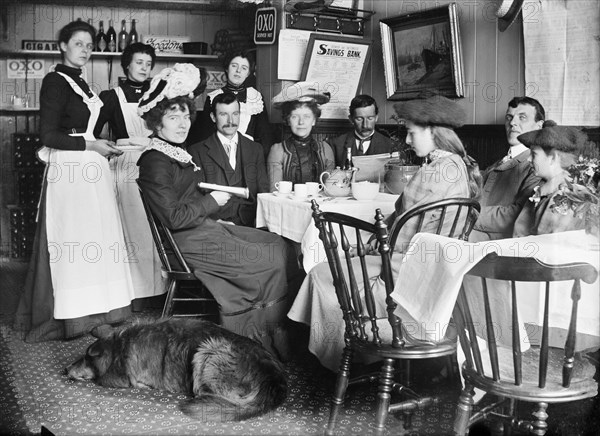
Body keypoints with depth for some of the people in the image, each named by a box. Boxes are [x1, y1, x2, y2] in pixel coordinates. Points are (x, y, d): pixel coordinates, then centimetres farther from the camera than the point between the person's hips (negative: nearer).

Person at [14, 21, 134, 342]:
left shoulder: (80, 83, 15)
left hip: (90, 170, 8)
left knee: (93, 237, 10)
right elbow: (48, 135, -15)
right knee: (70, 240, -2)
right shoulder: (55, 81, -9)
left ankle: (91, 308, 18)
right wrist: (91, 145, -14)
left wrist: (104, 147, 9)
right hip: (69, 171, -8)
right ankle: (66, 316, 8)